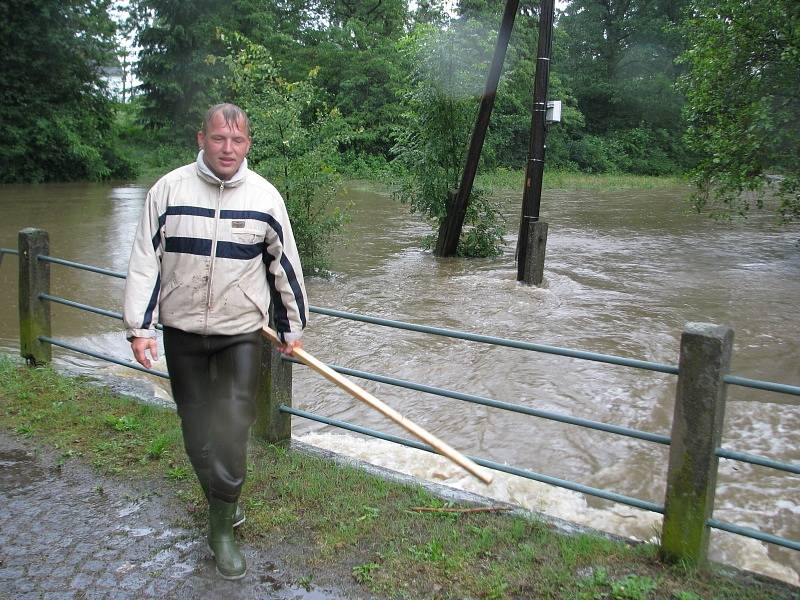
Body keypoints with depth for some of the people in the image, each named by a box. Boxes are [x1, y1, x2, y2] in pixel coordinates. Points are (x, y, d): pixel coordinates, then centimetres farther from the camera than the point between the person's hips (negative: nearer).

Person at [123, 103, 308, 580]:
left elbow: (285, 265, 6)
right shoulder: (169, 189, -4)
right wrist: (140, 327, -6)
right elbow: (145, 261, -1)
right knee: (197, 429, 11)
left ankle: (222, 526, 13)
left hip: (241, 334, -1)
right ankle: (223, 500, 35)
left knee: (232, 430, -5)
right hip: (182, 331, 2)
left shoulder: (265, 195, -3)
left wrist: (293, 327, 11)